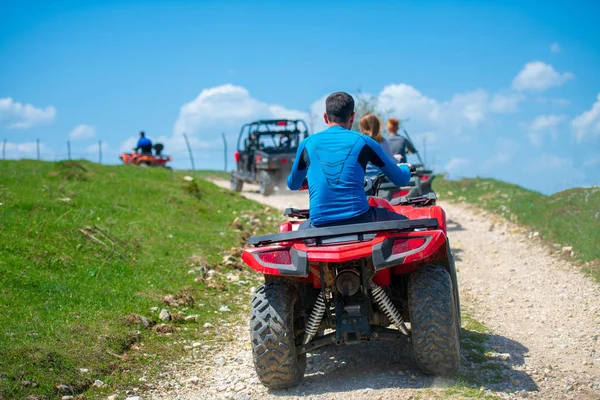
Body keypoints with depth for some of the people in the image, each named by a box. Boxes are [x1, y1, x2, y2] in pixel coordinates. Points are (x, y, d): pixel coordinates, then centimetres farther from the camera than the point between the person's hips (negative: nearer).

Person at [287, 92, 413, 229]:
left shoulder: (307, 144, 9)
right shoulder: (363, 142, 4)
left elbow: (292, 185, 25)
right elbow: (401, 180, 11)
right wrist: (406, 167, 36)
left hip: (320, 225, 2)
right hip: (359, 220, -2)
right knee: (403, 222, 24)